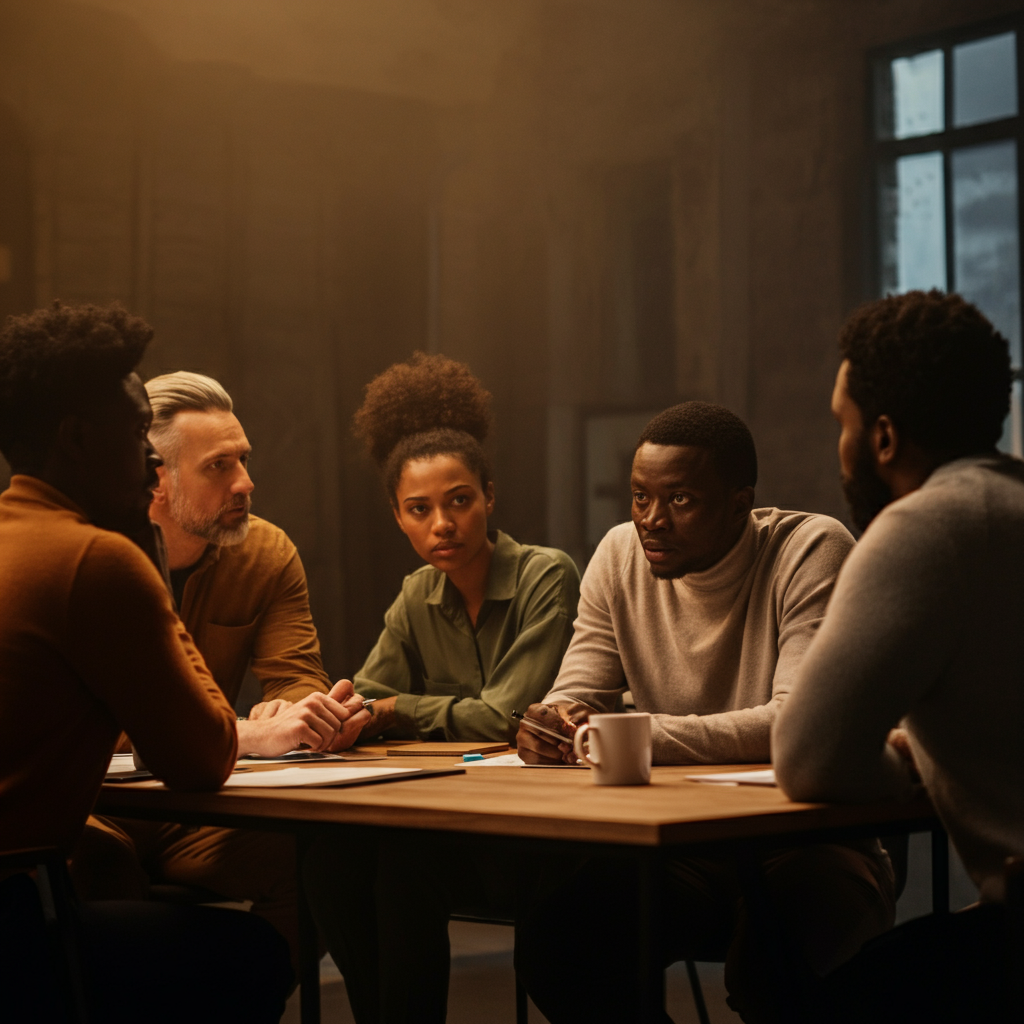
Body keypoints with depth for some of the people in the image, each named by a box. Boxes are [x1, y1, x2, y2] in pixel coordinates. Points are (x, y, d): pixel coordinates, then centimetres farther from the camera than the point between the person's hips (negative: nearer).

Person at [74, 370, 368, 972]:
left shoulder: (269, 554, 3)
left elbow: (297, 679, -3)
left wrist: (314, 714, -29)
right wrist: (255, 735, -36)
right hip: (94, 807, -4)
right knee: (99, 863, -37)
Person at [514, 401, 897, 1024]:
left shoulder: (813, 552, -11)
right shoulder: (621, 557, 6)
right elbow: (577, 698, 7)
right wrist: (551, 724, -20)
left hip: (805, 838, -4)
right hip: (679, 845, 5)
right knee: (555, 913, -25)